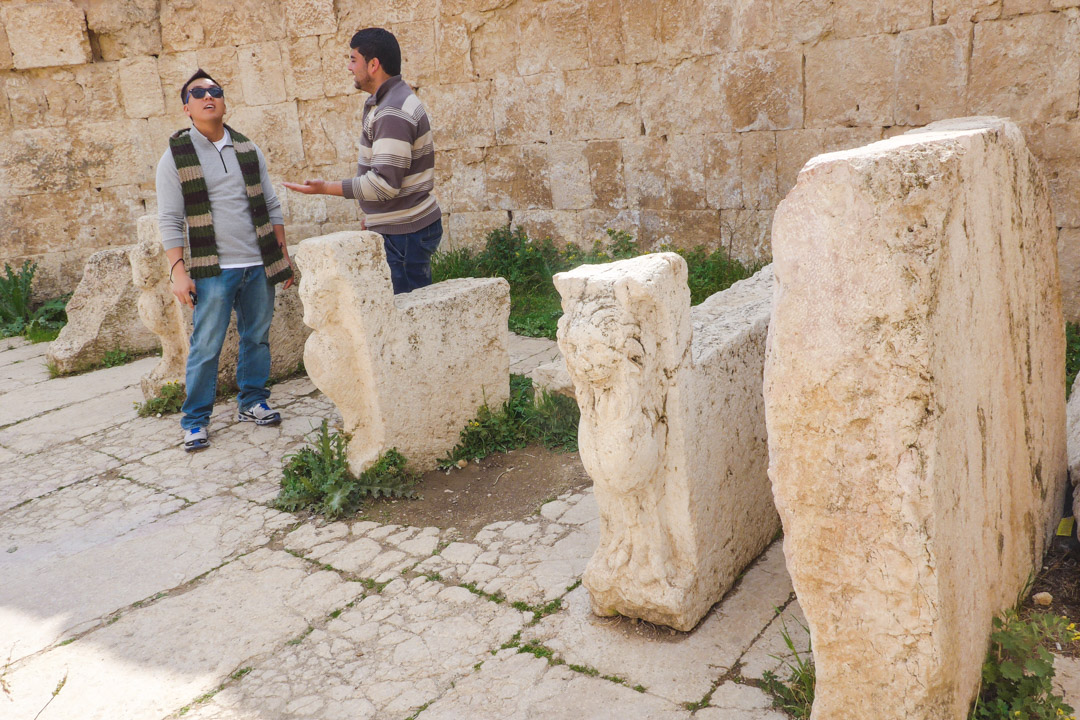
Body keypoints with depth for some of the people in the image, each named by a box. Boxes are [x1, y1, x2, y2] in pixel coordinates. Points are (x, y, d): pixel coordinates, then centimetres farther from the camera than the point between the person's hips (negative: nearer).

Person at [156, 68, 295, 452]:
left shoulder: (248, 150, 10)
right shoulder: (176, 156, -1)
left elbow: (271, 206, 14)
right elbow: (170, 221, -4)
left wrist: (283, 256, 10)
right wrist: (178, 271, -11)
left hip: (259, 265, 4)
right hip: (213, 269, -4)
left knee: (257, 337, 11)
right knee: (206, 346, -2)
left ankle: (253, 402, 26)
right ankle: (195, 420, 10)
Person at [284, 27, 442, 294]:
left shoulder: (392, 113, -19)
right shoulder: (387, 102, 16)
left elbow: (384, 184, -25)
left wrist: (326, 188, -19)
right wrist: (372, 216, 21)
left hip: (403, 233, -10)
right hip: (399, 228, 10)